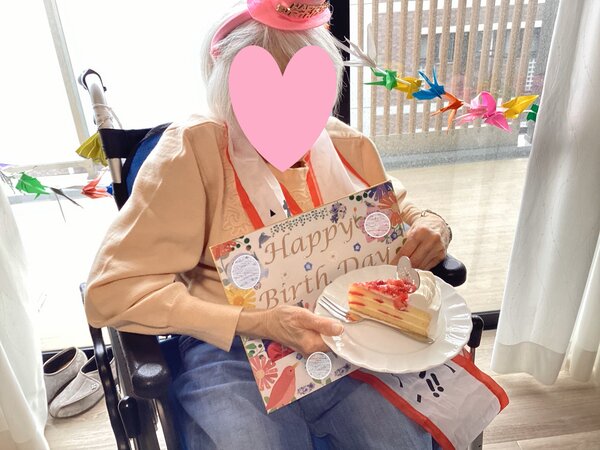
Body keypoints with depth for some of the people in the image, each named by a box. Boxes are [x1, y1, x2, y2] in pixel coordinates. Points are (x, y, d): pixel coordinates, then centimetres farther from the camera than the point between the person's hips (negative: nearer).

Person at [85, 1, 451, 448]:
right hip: (232, 351, -3)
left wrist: (431, 228, -3)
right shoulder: (195, 148, -8)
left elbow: (405, 216, 23)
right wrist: (254, 323, -22)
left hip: (351, 342, 4)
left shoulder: (346, 144, 7)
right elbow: (115, 289, -12)